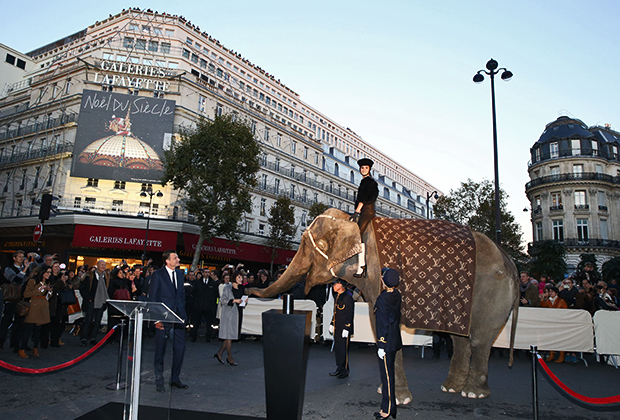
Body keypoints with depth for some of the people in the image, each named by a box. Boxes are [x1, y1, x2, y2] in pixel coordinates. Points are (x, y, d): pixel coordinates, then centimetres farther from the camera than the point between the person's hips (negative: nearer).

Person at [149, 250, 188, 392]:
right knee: (160, 350, 6)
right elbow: (152, 297, -7)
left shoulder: (179, 273, 11)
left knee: (180, 348, 7)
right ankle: (159, 381, 19)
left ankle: (175, 378, 21)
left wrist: (182, 310, 9)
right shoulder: (158, 275, -7)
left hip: (178, 317, 5)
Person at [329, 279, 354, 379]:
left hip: (344, 329, -9)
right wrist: (332, 324, 21)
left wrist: (346, 329, -19)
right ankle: (339, 369, 28)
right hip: (337, 329, 9)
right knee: (337, 349, 16)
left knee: (343, 350, 0)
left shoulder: (348, 297, -17)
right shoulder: (337, 296, 12)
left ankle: (345, 371, 13)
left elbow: (350, 314, -18)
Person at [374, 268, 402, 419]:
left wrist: (381, 345, -16)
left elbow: (383, 323, -20)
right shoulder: (397, 295, 0)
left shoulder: (383, 298, -21)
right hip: (395, 341, 8)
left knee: (386, 374, 0)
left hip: (386, 342, -8)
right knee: (389, 372, 19)